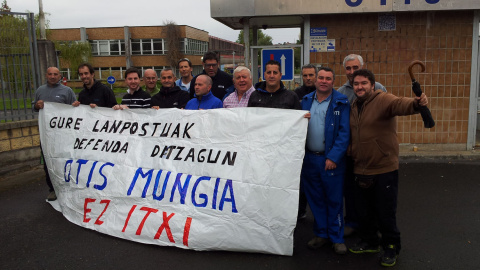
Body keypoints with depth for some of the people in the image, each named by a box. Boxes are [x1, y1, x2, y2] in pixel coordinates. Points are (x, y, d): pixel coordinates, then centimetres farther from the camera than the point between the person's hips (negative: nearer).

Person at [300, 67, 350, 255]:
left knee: (334, 200, 6)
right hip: (309, 158, 4)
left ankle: (337, 237, 20)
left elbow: (344, 133, -9)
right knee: (315, 199, 13)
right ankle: (321, 234, 28)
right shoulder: (306, 100, 9)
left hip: (331, 160, -4)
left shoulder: (341, 103, -4)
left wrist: (333, 157, -17)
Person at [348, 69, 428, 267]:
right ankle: (369, 242, 39)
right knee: (363, 210, 18)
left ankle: (391, 248, 27)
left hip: (384, 169, -6)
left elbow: (400, 104, -35)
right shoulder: (354, 106, 10)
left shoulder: (383, 100, -12)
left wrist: (416, 103, -54)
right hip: (360, 170, 7)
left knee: (385, 213, 6)